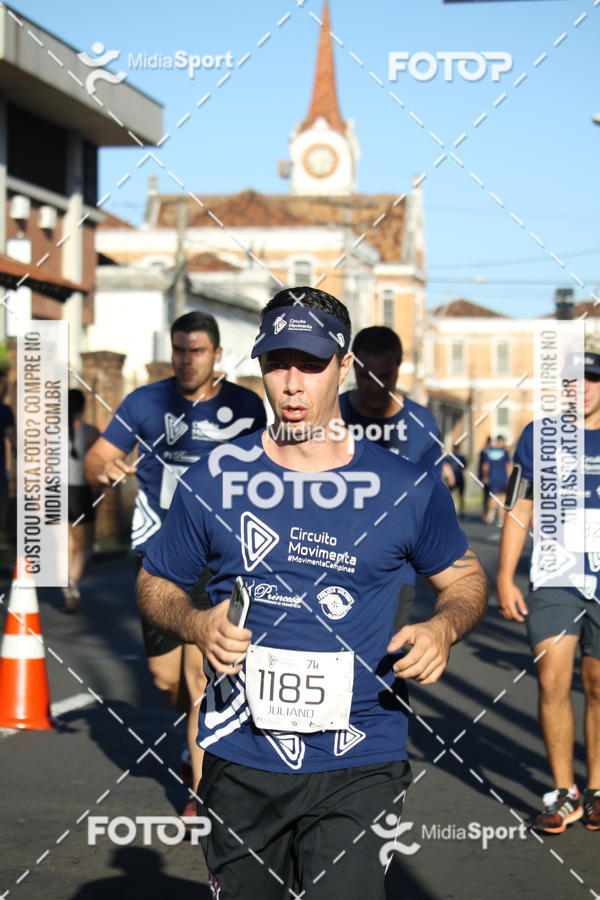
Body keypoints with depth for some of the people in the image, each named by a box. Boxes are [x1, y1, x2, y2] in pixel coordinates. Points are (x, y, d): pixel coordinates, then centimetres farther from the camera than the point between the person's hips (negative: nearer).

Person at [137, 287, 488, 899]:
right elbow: (155, 584, 13)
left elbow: (464, 578, 14)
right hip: (241, 762, 2)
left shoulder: (406, 487, 1)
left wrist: (442, 628, -8)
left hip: (359, 765, -1)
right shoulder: (214, 479, 2)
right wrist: (198, 625, -8)